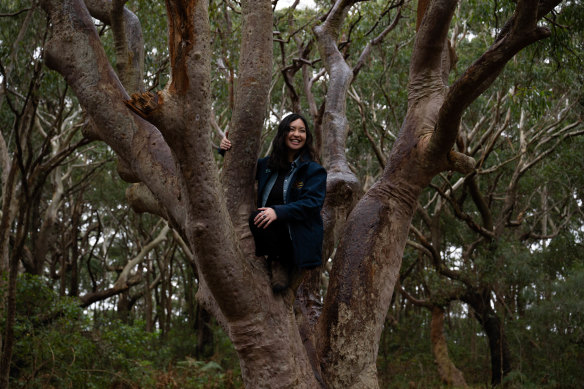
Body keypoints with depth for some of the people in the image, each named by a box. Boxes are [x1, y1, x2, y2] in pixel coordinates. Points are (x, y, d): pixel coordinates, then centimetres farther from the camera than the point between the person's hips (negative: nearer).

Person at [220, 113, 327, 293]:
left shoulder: (314, 170, 0)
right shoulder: (267, 165, 15)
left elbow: (312, 203, -14)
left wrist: (278, 212, -26)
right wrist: (226, 149, 11)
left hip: (298, 240, -5)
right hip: (271, 233, 5)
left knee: (256, 218, -26)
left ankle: (280, 263, -7)